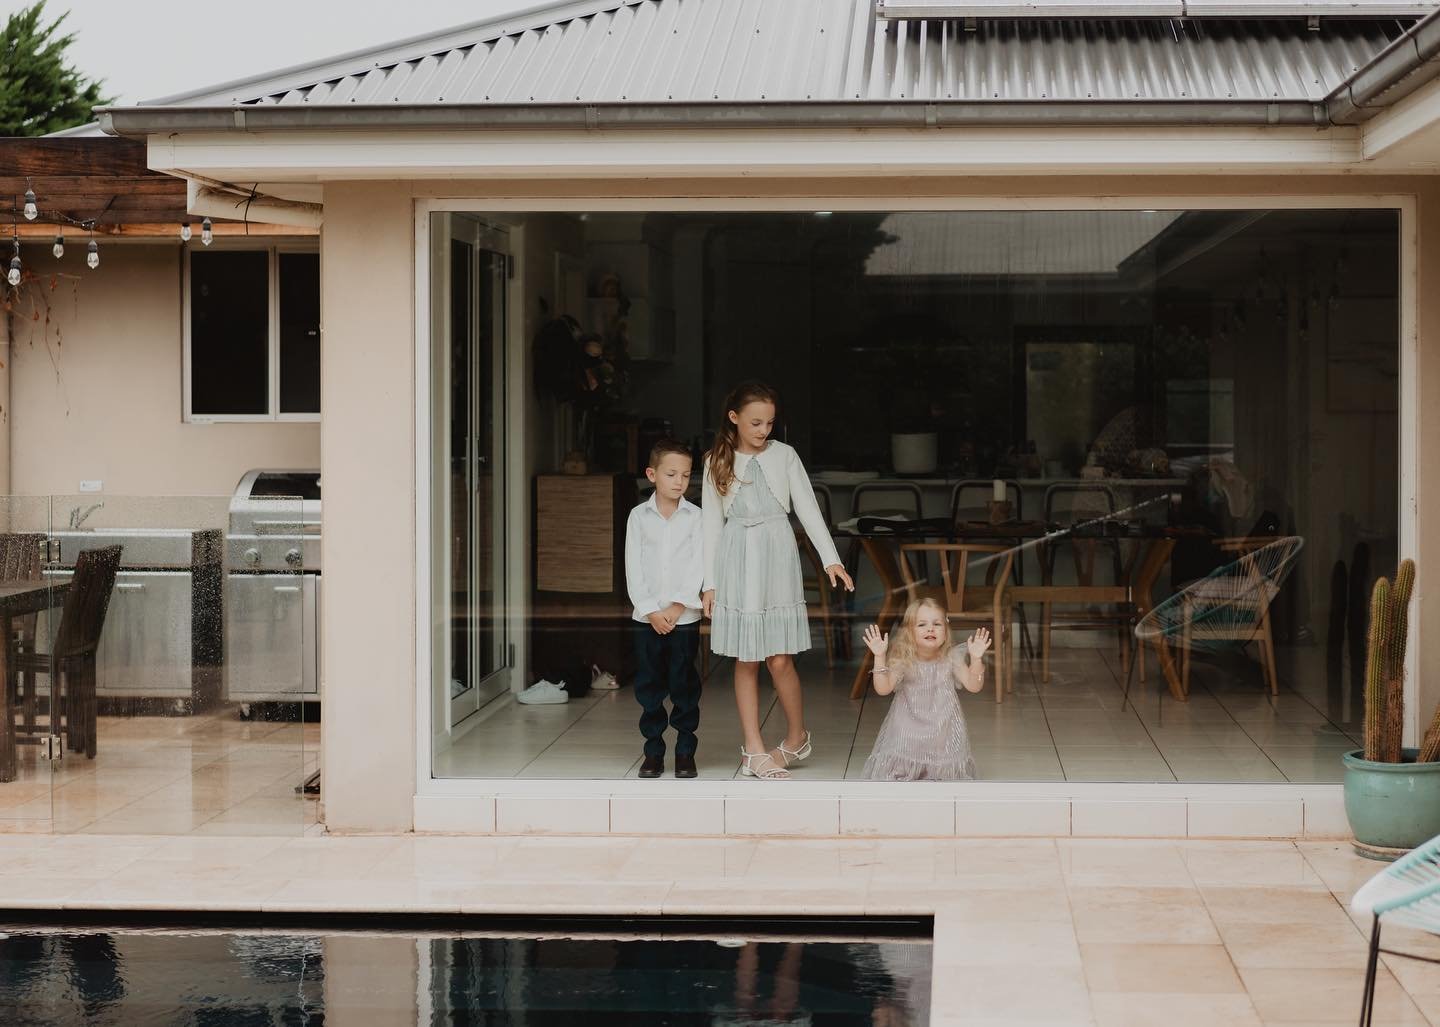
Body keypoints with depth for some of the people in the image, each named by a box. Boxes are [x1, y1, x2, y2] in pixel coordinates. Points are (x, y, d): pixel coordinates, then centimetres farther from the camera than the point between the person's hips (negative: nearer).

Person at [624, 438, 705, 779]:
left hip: (684, 616, -1)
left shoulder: (695, 517, 0)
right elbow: (633, 568, -1)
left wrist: (679, 606, -13)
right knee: (649, 686, 5)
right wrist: (650, 610, -9)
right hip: (646, 616, 1)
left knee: (684, 686, 2)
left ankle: (685, 753, 10)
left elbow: (698, 566, -5)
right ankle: (653, 752, 13)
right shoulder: (639, 516, 2)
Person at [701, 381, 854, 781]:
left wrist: (831, 559, -6)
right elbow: (712, 523, 5)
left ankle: (797, 736, 18)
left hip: (777, 556, -1)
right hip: (737, 561, 1)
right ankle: (753, 749, 11)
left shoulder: (784, 455, 2)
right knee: (746, 660, 3)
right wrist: (709, 583, 3)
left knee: (780, 658, -3)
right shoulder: (717, 462, 3)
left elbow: (808, 509, 3)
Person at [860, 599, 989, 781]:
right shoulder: (903, 660, -10)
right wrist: (880, 657, -27)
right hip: (908, 728, -1)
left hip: (943, 727, 1)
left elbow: (974, 686, -10)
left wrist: (976, 658, -25)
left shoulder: (951, 658, -6)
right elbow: (883, 688, -18)